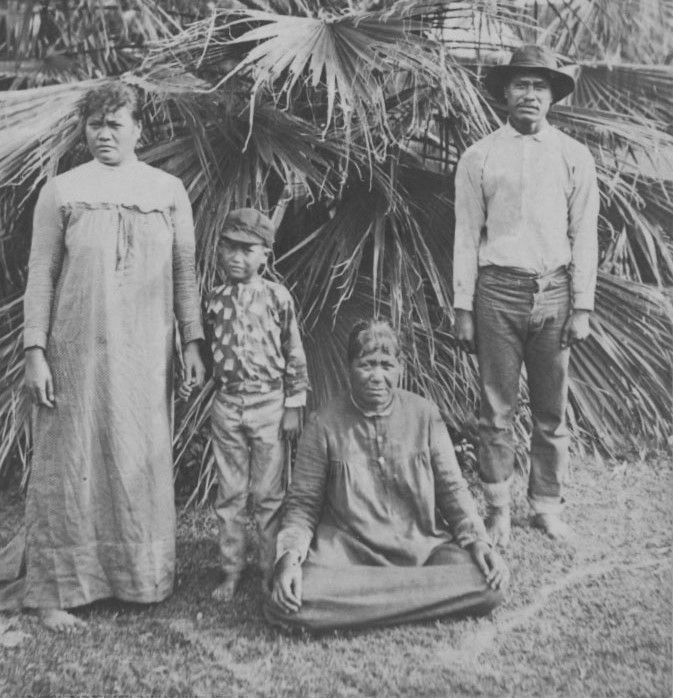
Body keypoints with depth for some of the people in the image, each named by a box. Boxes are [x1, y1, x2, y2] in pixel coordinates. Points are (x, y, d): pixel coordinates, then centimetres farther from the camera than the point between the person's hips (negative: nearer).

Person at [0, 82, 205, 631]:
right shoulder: (61, 192, 0)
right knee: (70, 465, 3)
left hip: (146, 354, 2)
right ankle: (56, 591, 16)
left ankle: (141, 579, 26)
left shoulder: (169, 190, 5)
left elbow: (184, 273, 8)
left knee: (144, 463, 9)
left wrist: (193, 341, 3)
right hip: (76, 352, -2)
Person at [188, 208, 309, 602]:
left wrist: (294, 406, -2)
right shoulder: (215, 300, 5)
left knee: (270, 493, 4)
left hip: (269, 402, -3)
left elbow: (294, 355, 0)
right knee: (230, 494, 9)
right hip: (227, 404, 3)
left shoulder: (277, 297, -3)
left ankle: (274, 571, 17)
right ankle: (232, 571, 20)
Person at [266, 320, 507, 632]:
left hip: (424, 547, 2)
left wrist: (477, 540, -7)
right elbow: (302, 503, 2)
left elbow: (452, 488, 9)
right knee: (287, 601, -29)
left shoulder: (424, 415, 3)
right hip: (347, 552, -1)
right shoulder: (324, 424, -2)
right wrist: (289, 557, -15)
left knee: (486, 586, -24)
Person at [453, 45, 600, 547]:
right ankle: (499, 510, 17)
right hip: (498, 292, -1)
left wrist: (582, 307, 0)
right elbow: (466, 237, 3)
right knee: (497, 410, 4)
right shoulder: (479, 158, 3)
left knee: (552, 412, 8)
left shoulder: (575, 157, 6)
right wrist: (463, 309, 0)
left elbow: (584, 236, 5)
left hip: (554, 293, 1)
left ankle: (548, 505, 23)